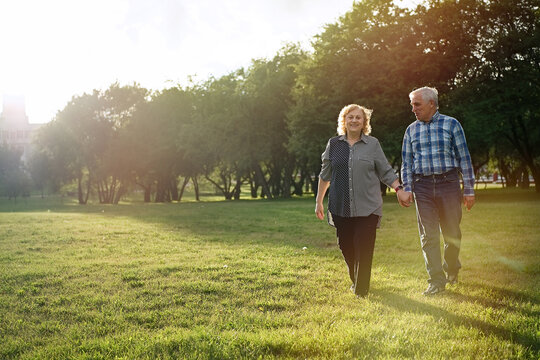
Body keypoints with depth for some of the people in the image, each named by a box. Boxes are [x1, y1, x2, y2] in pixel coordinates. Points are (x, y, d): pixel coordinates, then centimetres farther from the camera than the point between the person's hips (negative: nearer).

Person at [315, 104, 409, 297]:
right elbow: (325, 175, 15)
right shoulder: (334, 144, 9)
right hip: (340, 207, 2)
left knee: (364, 248, -6)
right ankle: (354, 280, 29)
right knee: (346, 246, 5)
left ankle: (361, 289, 7)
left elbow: (385, 171, 9)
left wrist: (399, 189, -3)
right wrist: (319, 201, 15)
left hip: (367, 207, -2)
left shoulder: (372, 144, 6)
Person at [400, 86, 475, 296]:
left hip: (448, 183, -2)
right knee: (428, 235, -2)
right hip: (422, 186, 2)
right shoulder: (411, 130, 11)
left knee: (452, 233, 6)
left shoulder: (451, 124, 2)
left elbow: (464, 158, 2)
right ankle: (436, 280, 3)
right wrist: (407, 189, -1)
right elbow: (407, 162, 12)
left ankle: (452, 270, 31)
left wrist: (469, 190, -3)